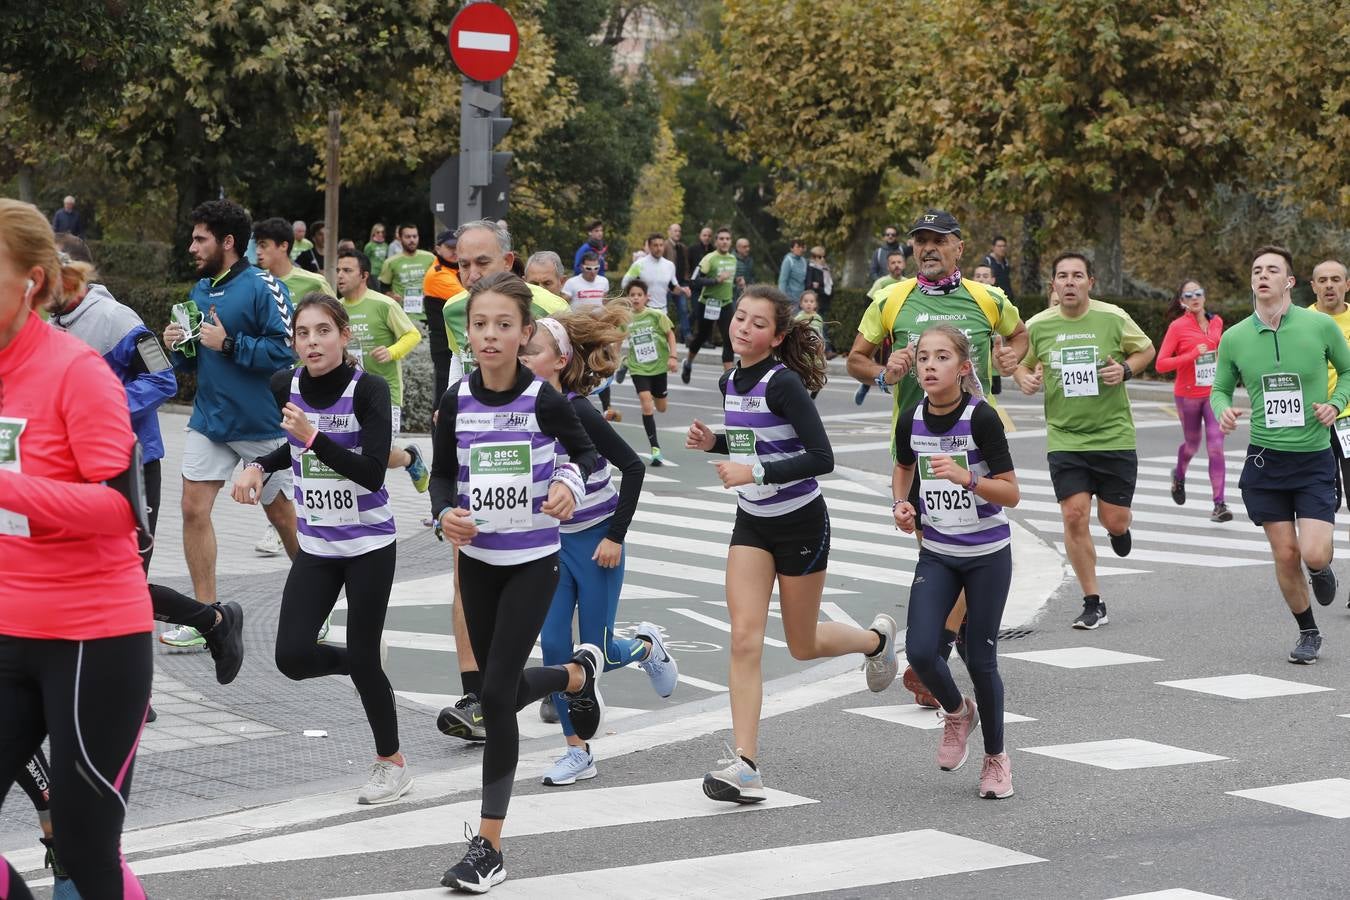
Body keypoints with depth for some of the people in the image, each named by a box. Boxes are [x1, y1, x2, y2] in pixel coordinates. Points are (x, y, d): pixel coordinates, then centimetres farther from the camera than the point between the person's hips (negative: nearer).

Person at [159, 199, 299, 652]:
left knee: (281, 513, 8)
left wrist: (229, 344, -23)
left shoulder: (263, 287, -14)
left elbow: (285, 349, -22)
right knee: (194, 508, -3)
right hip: (209, 420, 6)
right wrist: (179, 346, -2)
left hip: (261, 423, -6)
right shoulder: (200, 290, 10)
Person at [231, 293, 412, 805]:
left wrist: (313, 437, -31)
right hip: (316, 545, 5)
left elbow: (373, 474, -25)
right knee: (292, 657, -6)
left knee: (362, 658, -1)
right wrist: (259, 467, 1)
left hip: (370, 544, -5)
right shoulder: (285, 385, -3)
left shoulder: (369, 389, -17)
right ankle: (360, 666, 27)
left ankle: (392, 762, 22)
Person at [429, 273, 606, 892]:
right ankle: (579, 674, 50)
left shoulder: (543, 400, -14)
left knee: (496, 695, -10)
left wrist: (571, 483, -20)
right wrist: (446, 514, -16)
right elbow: (442, 474, 5)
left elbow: (587, 452, 1)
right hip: (477, 559, 4)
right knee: (503, 688, 14)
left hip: (532, 562, -4)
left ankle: (489, 847, -1)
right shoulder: (456, 401, -5)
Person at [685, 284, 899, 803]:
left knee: (803, 646, 10)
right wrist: (713, 442, 0)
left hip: (800, 524, -6)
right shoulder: (730, 381, 3)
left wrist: (756, 473, -32)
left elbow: (822, 457, -26)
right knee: (745, 638, -9)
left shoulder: (783, 383, -21)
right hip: (751, 524, 6)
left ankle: (877, 638, 43)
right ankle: (744, 765, -12)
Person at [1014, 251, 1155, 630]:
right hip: (1064, 439, 1)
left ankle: (1118, 529, 43)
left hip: (1114, 436, -1)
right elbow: (1022, 364, 16)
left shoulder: (1113, 318, -4)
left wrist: (1126, 369, -9)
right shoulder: (1038, 326, -1)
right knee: (1074, 516, -10)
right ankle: (1093, 604, 2)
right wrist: (1024, 378, -7)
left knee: (1115, 521, 1)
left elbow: (1146, 349, 11)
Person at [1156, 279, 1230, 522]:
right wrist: (1193, 356, -21)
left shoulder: (1216, 322, 4)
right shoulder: (1177, 327, -9)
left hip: (1214, 394, 2)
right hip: (1188, 395, -2)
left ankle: (1219, 504, -11)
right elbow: (1160, 364, -14)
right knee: (1192, 444, 16)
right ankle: (1179, 476, 50)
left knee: (1216, 447, -10)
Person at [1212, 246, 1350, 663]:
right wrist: (1223, 411, -11)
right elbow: (1220, 389, 11)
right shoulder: (1234, 338, -1)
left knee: (1313, 554, -14)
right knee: (1285, 556, 3)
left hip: (1314, 458, -2)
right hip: (1265, 460, 2)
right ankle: (1308, 633, 24)